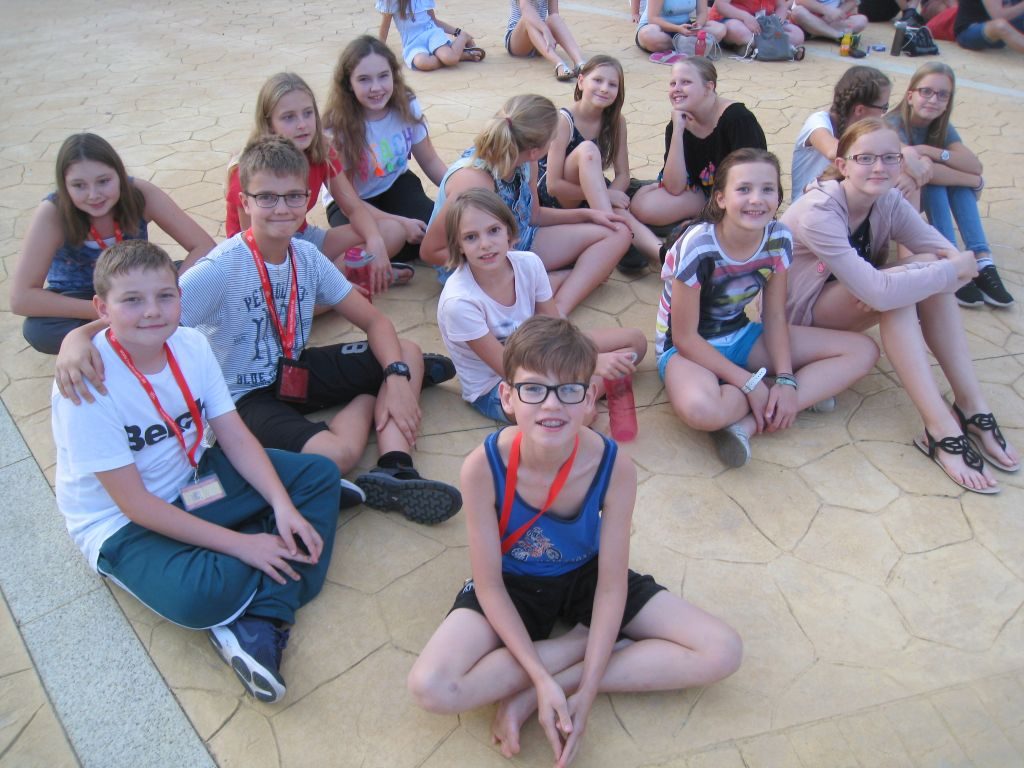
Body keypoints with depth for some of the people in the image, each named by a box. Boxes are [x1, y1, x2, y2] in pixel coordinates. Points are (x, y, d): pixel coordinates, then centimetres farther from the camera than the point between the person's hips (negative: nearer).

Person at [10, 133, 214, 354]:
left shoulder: (140, 194, -24)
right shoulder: (52, 213, -27)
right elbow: (21, 298, -29)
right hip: (80, 300, 0)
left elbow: (204, 247, -24)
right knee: (37, 330, -33)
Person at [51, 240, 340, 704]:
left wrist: (283, 505, -21)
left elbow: (236, 437, -5)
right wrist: (241, 543, -26)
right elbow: (133, 503, -24)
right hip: (120, 525, -7)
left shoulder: (190, 344, -8)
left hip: (191, 480, 7)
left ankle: (257, 623, -18)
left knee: (319, 475, -6)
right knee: (202, 595, -35)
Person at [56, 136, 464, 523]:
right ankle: (367, 402, -4)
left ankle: (394, 471, -16)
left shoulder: (307, 255, -4)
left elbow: (373, 320, -2)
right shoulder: (221, 269, -22)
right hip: (245, 394, -7)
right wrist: (77, 339, -50)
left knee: (408, 352, -5)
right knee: (334, 454, -34)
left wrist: (397, 376, -18)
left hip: (294, 370, 7)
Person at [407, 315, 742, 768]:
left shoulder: (614, 467, -26)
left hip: (585, 577, 2)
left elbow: (612, 584, -18)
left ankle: (530, 695, -13)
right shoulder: (483, 467, -28)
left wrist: (585, 693, -23)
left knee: (723, 652, -12)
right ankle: (582, 640, -8)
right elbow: (489, 584, -19)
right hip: (512, 583, -1)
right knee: (431, 689, -27)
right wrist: (540, 678, -26)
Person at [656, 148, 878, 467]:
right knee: (702, 409, -43)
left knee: (862, 350, -5)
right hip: (689, 348, -6)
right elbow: (685, 337, -20)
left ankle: (747, 423, -20)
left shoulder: (779, 239, -9)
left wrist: (786, 380, -16)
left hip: (741, 336, 7)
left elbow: (774, 316, -1)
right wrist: (750, 384, -22)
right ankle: (808, 392, -11)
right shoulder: (698, 247, -25)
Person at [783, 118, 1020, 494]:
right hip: (796, 316, -7)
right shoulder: (819, 212, -28)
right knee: (900, 282, -30)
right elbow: (879, 291, -37)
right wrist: (954, 269, -27)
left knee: (931, 268, -17)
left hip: (845, 300, 7)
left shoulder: (889, 201, -6)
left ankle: (971, 406, -17)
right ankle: (941, 429, -32)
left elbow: (954, 257, -13)